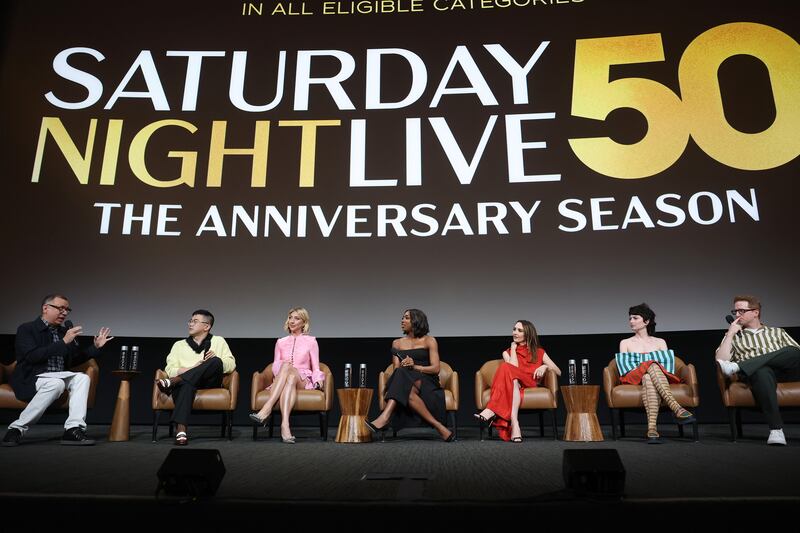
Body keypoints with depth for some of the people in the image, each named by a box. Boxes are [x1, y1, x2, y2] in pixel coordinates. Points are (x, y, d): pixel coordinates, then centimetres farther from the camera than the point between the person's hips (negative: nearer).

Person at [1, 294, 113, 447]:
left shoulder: (66, 328, 12)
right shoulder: (26, 329, -4)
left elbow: (74, 360, 16)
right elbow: (32, 356, -21)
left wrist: (95, 346, 4)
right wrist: (64, 342, -25)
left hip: (58, 377, 6)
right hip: (31, 379, -6)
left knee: (82, 378, -20)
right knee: (56, 383, -34)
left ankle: (73, 429, -27)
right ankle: (17, 428, -21)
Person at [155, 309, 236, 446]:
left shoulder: (218, 341, 21)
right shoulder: (179, 345, 23)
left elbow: (231, 365, 9)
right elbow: (170, 370, 7)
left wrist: (216, 358, -12)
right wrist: (196, 367, -8)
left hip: (210, 383, 0)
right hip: (185, 382, 0)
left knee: (216, 362, -32)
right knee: (187, 385, -39)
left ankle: (171, 383, -37)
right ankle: (180, 431, -50)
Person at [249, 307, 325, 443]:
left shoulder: (311, 341, 13)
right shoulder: (281, 342, 20)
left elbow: (316, 368, 9)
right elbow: (275, 366, 14)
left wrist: (318, 381, -12)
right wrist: (282, 366, -9)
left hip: (303, 381, -1)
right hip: (281, 380, 1)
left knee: (287, 367, -36)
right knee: (285, 365, -36)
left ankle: (266, 410, -50)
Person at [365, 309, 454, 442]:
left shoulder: (429, 341, 7)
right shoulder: (397, 343, 17)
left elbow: (436, 368, -3)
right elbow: (396, 369, 6)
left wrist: (415, 366, -18)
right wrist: (404, 366, -18)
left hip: (427, 383, -3)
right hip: (406, 381, 3)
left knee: (405, 385, -37)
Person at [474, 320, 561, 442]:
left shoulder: (539, 352, 21)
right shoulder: (507, 352, 22)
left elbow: (558, 372, 15)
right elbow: (514, 368, 0)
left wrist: (545, 367, -5)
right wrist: (513, 348, 9)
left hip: (531, 387, -1)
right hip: (515, 384, 1)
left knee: (506, 368, -32)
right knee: (514, 381, -39)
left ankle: (492, 410, -46)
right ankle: (514, 424, -55)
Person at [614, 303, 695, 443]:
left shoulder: (660, 342, 24)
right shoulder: (625, 343, 23)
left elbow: (667, 363, 12)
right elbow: (624, 368, 11)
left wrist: (660, 372, -10)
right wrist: (647, 367, -8)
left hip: (661, 376, 1)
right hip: (635, 379, 0)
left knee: (649, 378, -40)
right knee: (651, 365, -37)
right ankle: (676, 408, -55)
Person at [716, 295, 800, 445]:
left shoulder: (777, 332, 29)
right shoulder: (733, 336, 24)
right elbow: (721, 360, 6)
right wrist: (730, 333, 6)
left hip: (787, 372, 2)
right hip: (761, 373, -2)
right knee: (762, 371, -39)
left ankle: (736, 367, -36)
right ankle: (776, 430, -42)